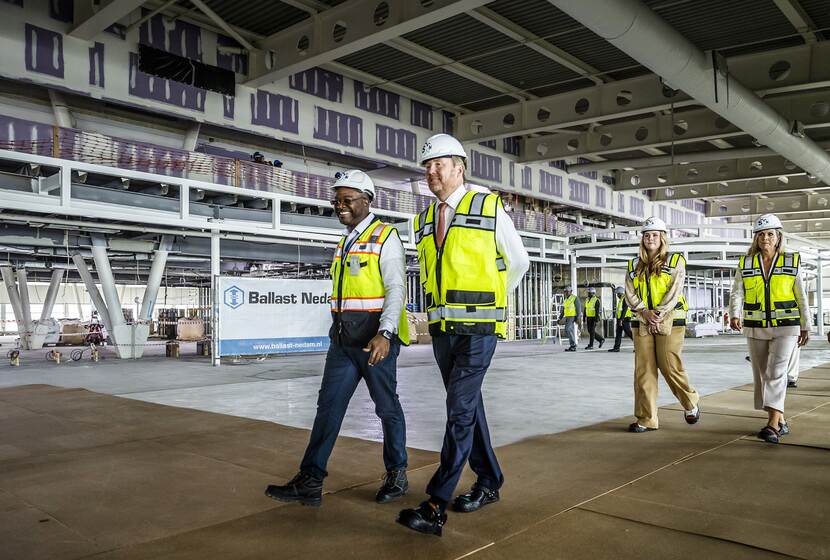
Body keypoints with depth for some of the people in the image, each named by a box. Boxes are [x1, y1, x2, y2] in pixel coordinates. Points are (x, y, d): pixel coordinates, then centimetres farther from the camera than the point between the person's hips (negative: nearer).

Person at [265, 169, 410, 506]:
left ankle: (396, 475, 23)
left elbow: (396, 288, -14)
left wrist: (385, 333, -25)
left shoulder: (385, 237, -6)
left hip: (376, 338, -7)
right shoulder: (345, 242, 17)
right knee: (328, 407, 3)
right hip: (343, 339, 7)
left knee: (386, 407, 7)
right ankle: (310, 482, 7)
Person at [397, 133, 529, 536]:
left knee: (460, 409, -10)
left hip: (478, 327, -6)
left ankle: (436, 506, -8)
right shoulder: (424, 221, 12)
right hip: (442, 327, 6)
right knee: (467, 406, 12)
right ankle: (489, 483, 27)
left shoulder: (488, 207, -3)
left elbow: (519, 261, 9)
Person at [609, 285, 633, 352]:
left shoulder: (625, 299, -13)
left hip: (625, 319, -10)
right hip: (620, 319, 10)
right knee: (618, 334, 6)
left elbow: (624, 310, -20)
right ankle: (616, 347, 6)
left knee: (629, 333, -6)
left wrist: (621, 320, -24)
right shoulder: (620, 299, 19)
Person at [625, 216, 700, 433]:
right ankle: (646, 419, 7)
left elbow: (674, 291, -8)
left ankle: (691, 404, 25)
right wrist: (645, 312, -13)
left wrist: (659, 313, -19)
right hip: (642, 323, 4)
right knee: (643, 371, 1)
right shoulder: (634, 265, 13)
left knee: (671, 368, -3)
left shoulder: (675, 261, 3)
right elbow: (630, 294, 3)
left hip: (670, 322, -3)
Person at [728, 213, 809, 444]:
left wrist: (805, 327, 7)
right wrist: (735, 315, -21)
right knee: (762, 375, 7)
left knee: (776, 372, -14)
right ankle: (780, 421, 21)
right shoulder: (745, 263, 5)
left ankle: (772, 425, -17)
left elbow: (801, 297, 7)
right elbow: (737, 293, -3)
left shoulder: (792, 261, 3)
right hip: (755, 329, 3)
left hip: (785, 327, -2)